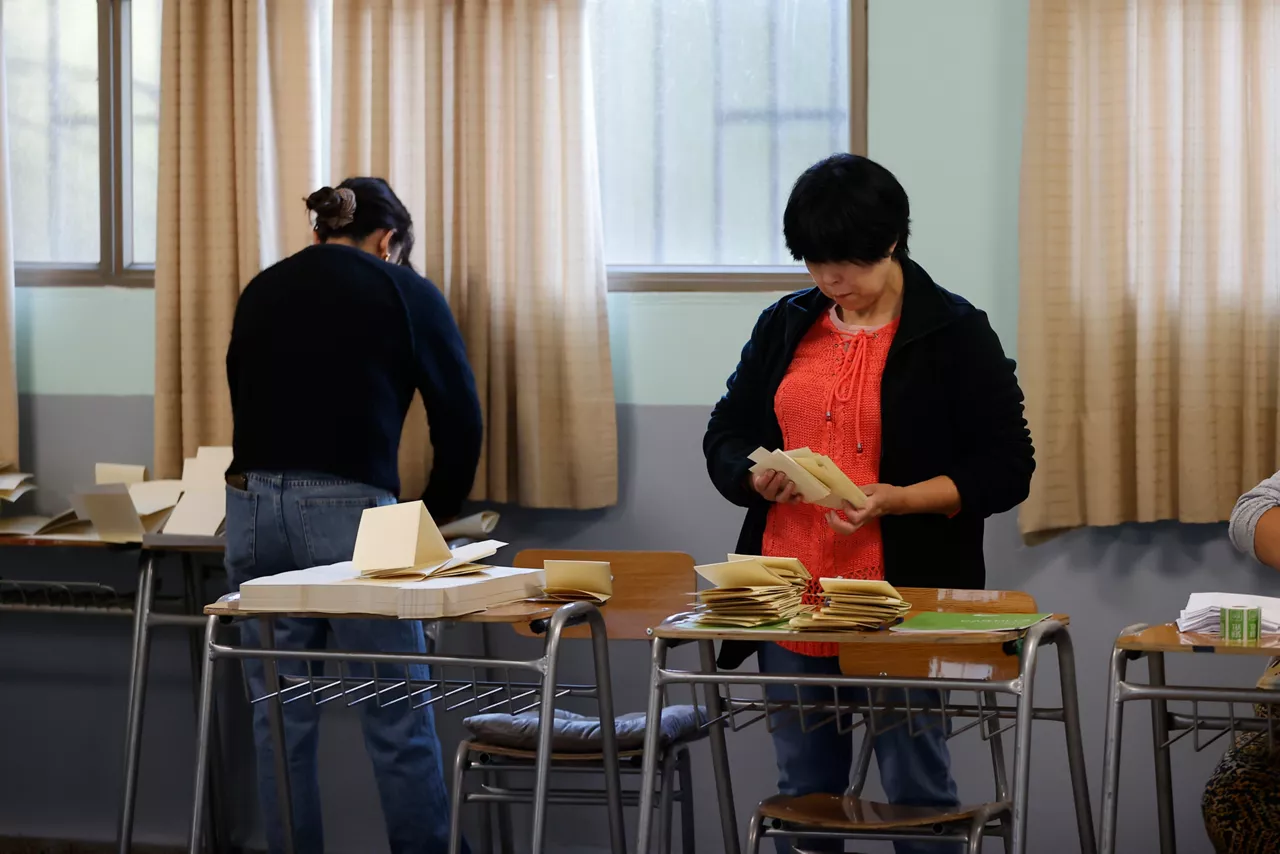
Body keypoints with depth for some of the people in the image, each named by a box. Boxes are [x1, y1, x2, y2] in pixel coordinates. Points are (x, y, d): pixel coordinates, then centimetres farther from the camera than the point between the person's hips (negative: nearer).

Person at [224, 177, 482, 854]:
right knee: (398, 718, 2)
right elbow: (460, 421, 6)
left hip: (251, 502, 4)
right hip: (350, 511, -4)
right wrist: (434, 516, 20)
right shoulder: (405, 292, 7)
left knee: (280, 722, 9)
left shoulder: (261, 290, 19)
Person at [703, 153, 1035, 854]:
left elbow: (1005, 468, -5)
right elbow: (724, 436, 16)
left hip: (905, 598, -4)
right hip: (793, 596, 5)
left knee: (915, 789, 0)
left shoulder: (956, 334, -2)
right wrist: (758, 475, -7)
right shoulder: (785, 327, 11)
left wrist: (899, 500, -20)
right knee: (803, 789, 10)